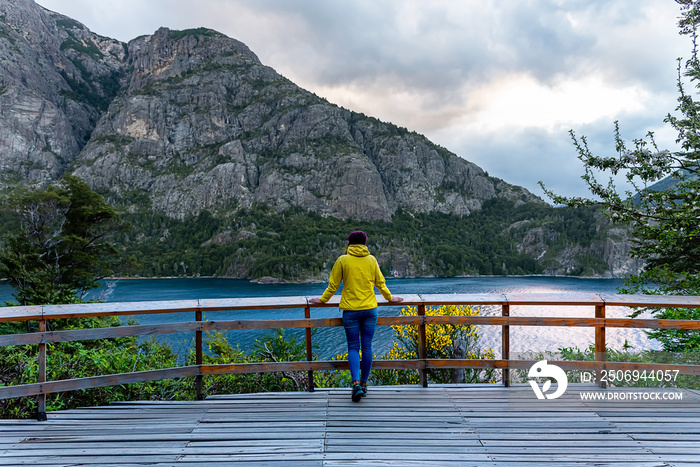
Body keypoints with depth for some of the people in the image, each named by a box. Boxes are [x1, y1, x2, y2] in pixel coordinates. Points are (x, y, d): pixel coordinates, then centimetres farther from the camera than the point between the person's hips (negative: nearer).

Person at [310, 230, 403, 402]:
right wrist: (390, 298, 27)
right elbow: (380, 283, 11)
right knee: (367, 347, 9)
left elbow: (333, 285, 0)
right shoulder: (372, 260, 5)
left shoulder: (343, 260, -4)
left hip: (350, 310, -2)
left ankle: (356, 383, -13)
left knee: (353, 347, 4)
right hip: (370, 309, 2)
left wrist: (322, 300, 15)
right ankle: (364, 384, 16)